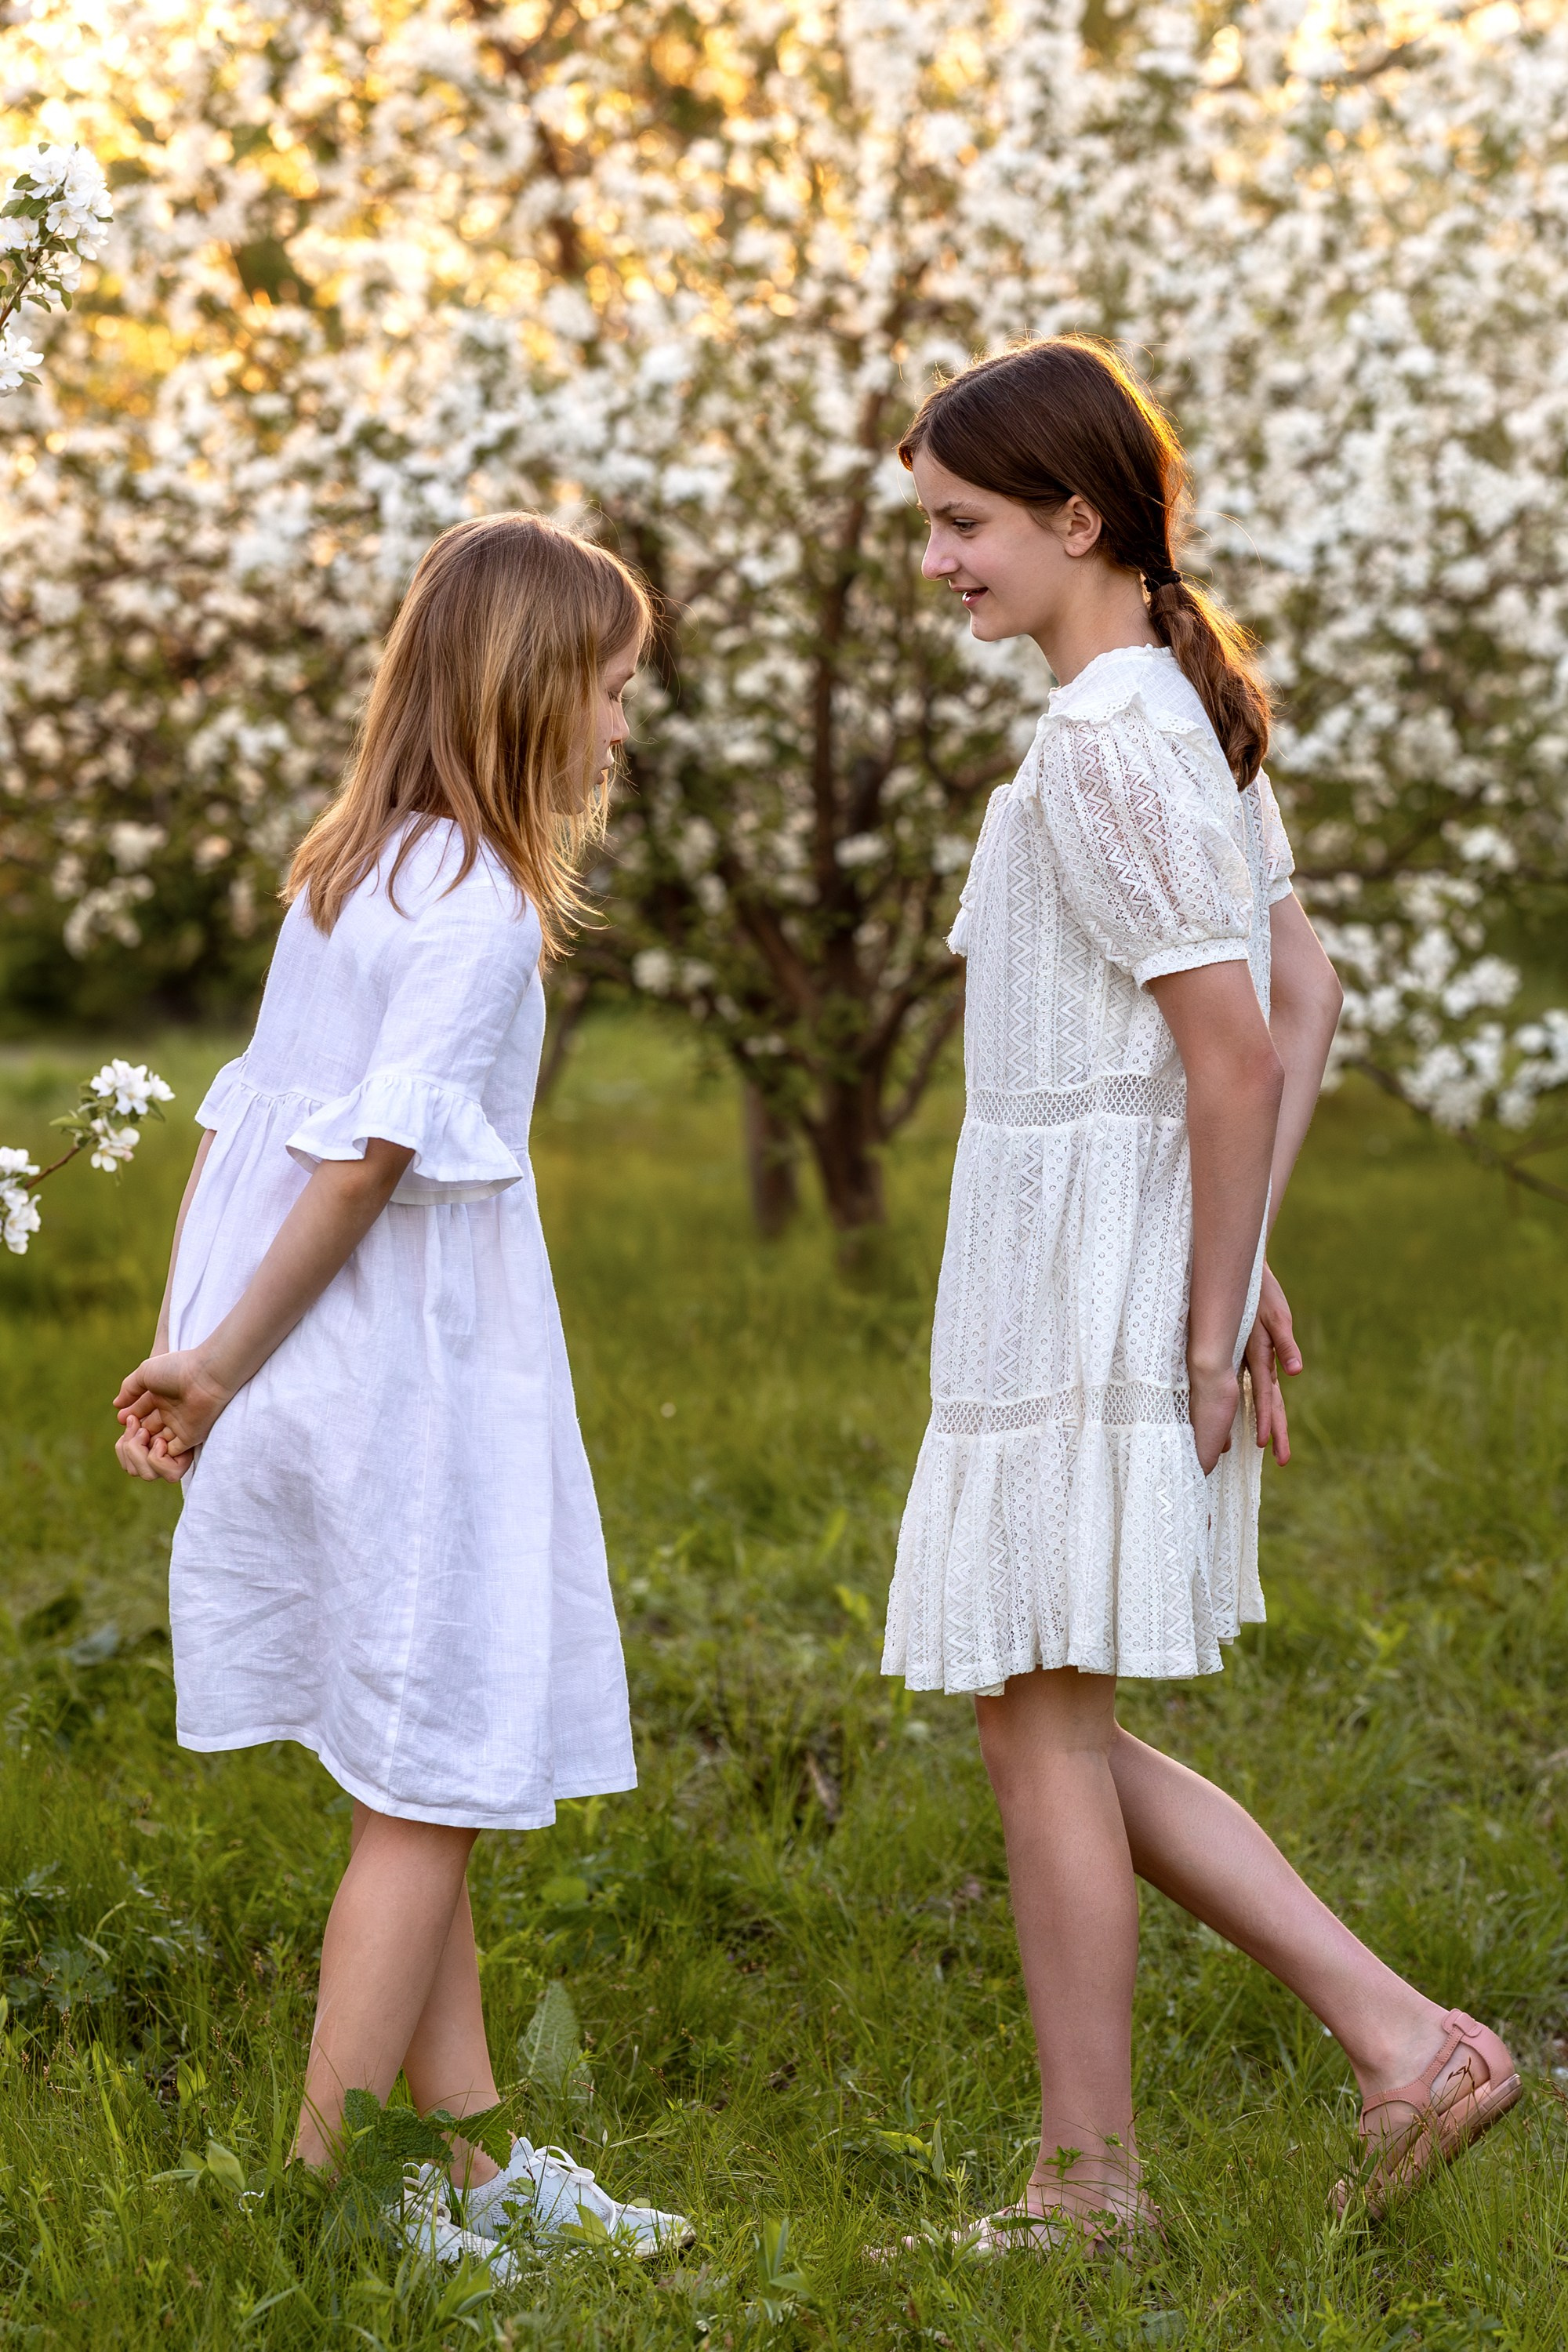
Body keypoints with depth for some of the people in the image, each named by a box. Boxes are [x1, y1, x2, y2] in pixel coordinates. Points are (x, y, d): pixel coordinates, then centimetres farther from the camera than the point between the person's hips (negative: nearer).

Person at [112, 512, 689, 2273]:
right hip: (408, 1398, -9)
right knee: (425, 1798, 0)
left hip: (307, 1396, 9)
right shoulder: (478, 903, -15)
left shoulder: (354, 871, 13)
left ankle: (471, 2167, 23)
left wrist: (187, 1345, 9)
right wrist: (218, 1366, -11)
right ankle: (325, 2200, 4)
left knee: (420, 1792, 14)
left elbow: (242, 1117, 11)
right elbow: (371, 1157, -18)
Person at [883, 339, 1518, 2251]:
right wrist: (1241, 1266, 14)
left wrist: (1209, 1324, -14)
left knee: (1044, 1727, 2)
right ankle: (1402, 2039, 14)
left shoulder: (1102, 748, -17)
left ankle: (1088, 2184, 14)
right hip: (1100, 1284, 10)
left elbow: (1234, 1058, -21)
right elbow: (1304, 999, 17)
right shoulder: (1190, 707, 13)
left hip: (1089, 1285, -10)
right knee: (1056, 1728, 15)